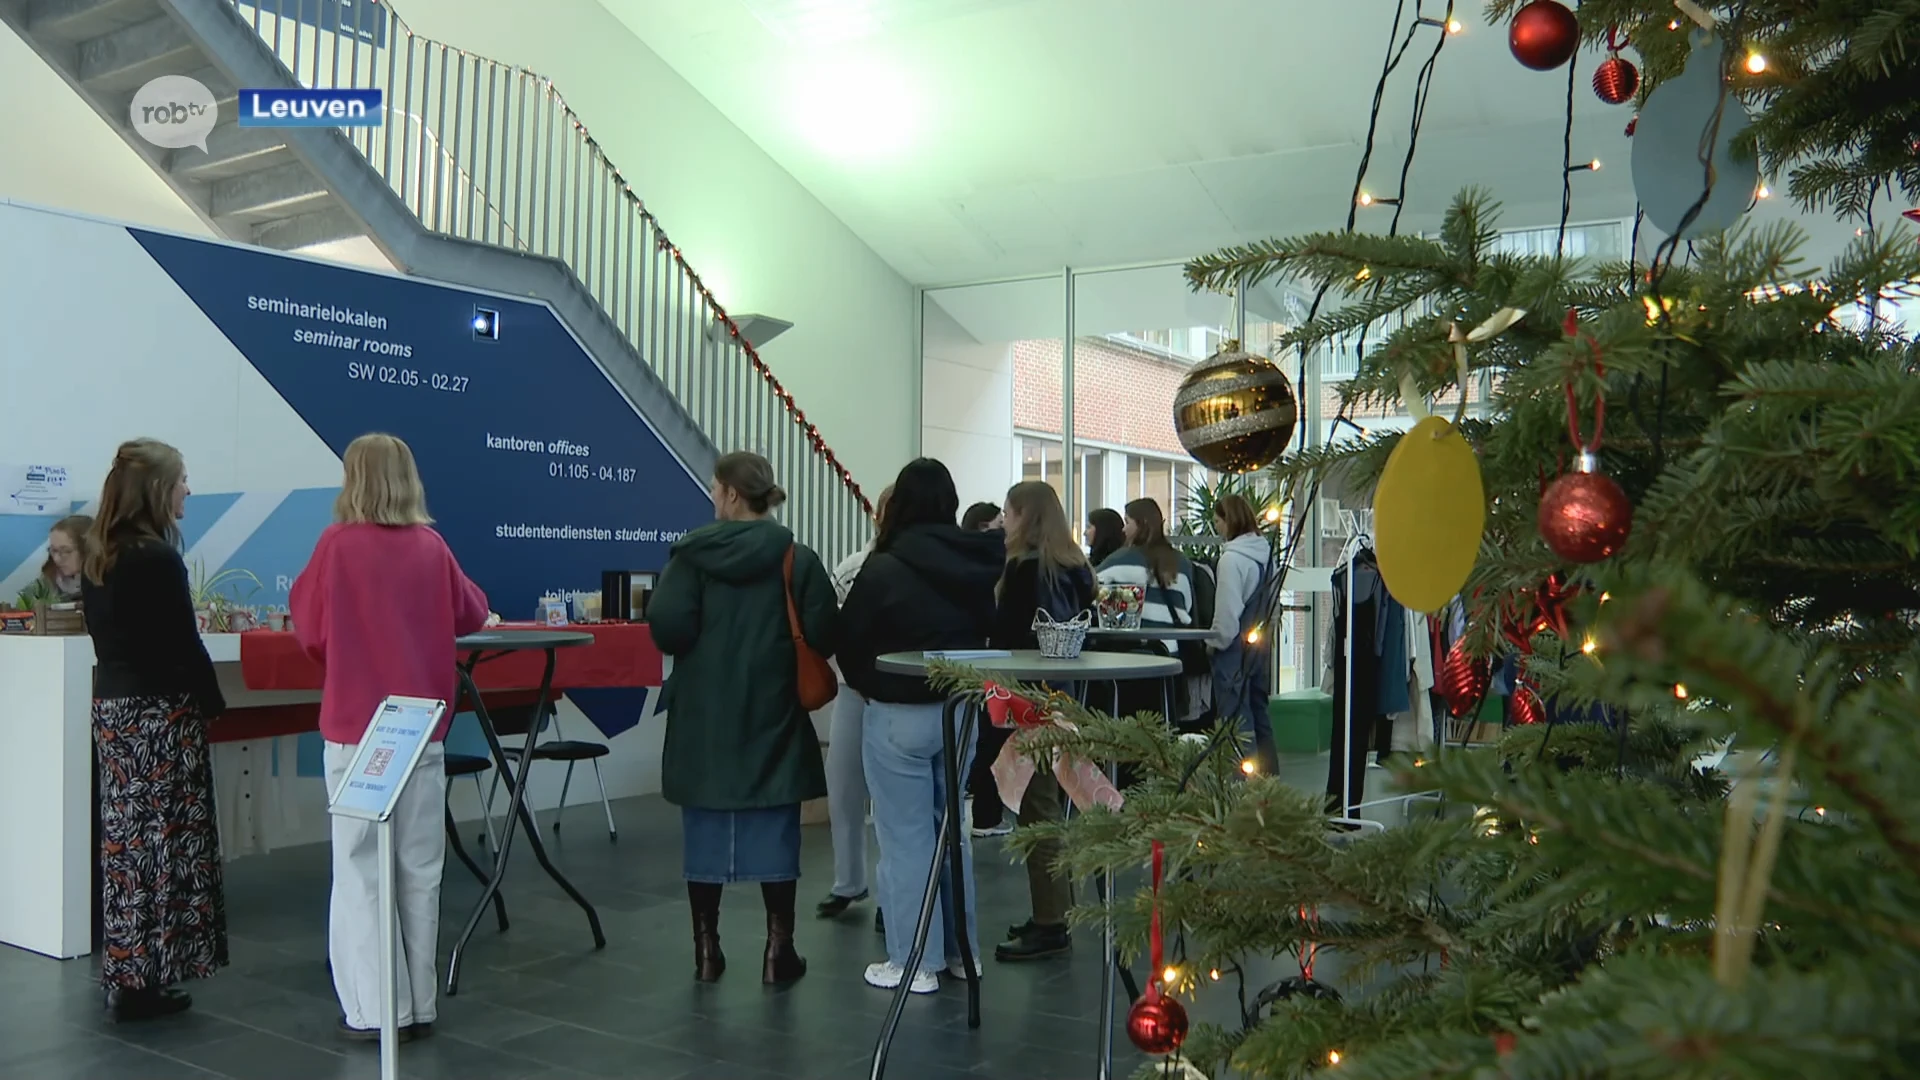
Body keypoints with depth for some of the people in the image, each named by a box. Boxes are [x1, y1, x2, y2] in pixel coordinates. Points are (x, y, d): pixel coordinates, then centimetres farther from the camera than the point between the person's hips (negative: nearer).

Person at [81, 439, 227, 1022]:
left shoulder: (98, 557, 9)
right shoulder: (158, 558, -17)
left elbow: (105, 633, 14)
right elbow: (184, 646, -16)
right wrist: (214, 704, -5)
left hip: (112, 705, 9)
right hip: (159, 712, -9)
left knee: (124, 839, 13)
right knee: (162, 839, -1)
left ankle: (122, 973, 21)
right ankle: (146, 979, 4)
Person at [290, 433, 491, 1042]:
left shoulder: (338, 545, -8)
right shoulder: (431, 547, -1)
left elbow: (309, 630, -1)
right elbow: (472, 614, 12)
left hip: (355, 730, -2)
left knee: (363, 873, 5)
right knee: (419, 871, 10)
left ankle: (375, 1010, 7)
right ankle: (419, 1005, 18)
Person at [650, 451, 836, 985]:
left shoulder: (693, 552, -6)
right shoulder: (797, 558, -5)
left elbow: (666, 626, -15)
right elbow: (824, 636, -10)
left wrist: (700, 646, 6)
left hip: (704, 715, 0)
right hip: (772, 714, 0)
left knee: (706, 831, 10)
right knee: (774, 831, 7)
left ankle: (706, 948, 18)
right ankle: (779, 950, 10)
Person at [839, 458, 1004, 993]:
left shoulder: (884, 570, -17)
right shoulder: (974, 564, -1)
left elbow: (849, 643, -8)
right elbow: (989, 631, 8)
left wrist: (867, 685, 10)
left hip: (899, 715, -6)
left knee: (906, 838, 4)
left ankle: (915, 962, 10)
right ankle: (960, 949, 26)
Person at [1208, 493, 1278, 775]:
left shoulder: (1231, 559, -18)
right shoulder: (1265, 553, 6)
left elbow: (1227, 611, -19)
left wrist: (1215, 641, -6)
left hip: (1235, 648, -8)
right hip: (1259, 645, 8)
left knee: (1237, 719, -2)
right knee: (1259, 713, 15)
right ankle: (1269, 780, 22)